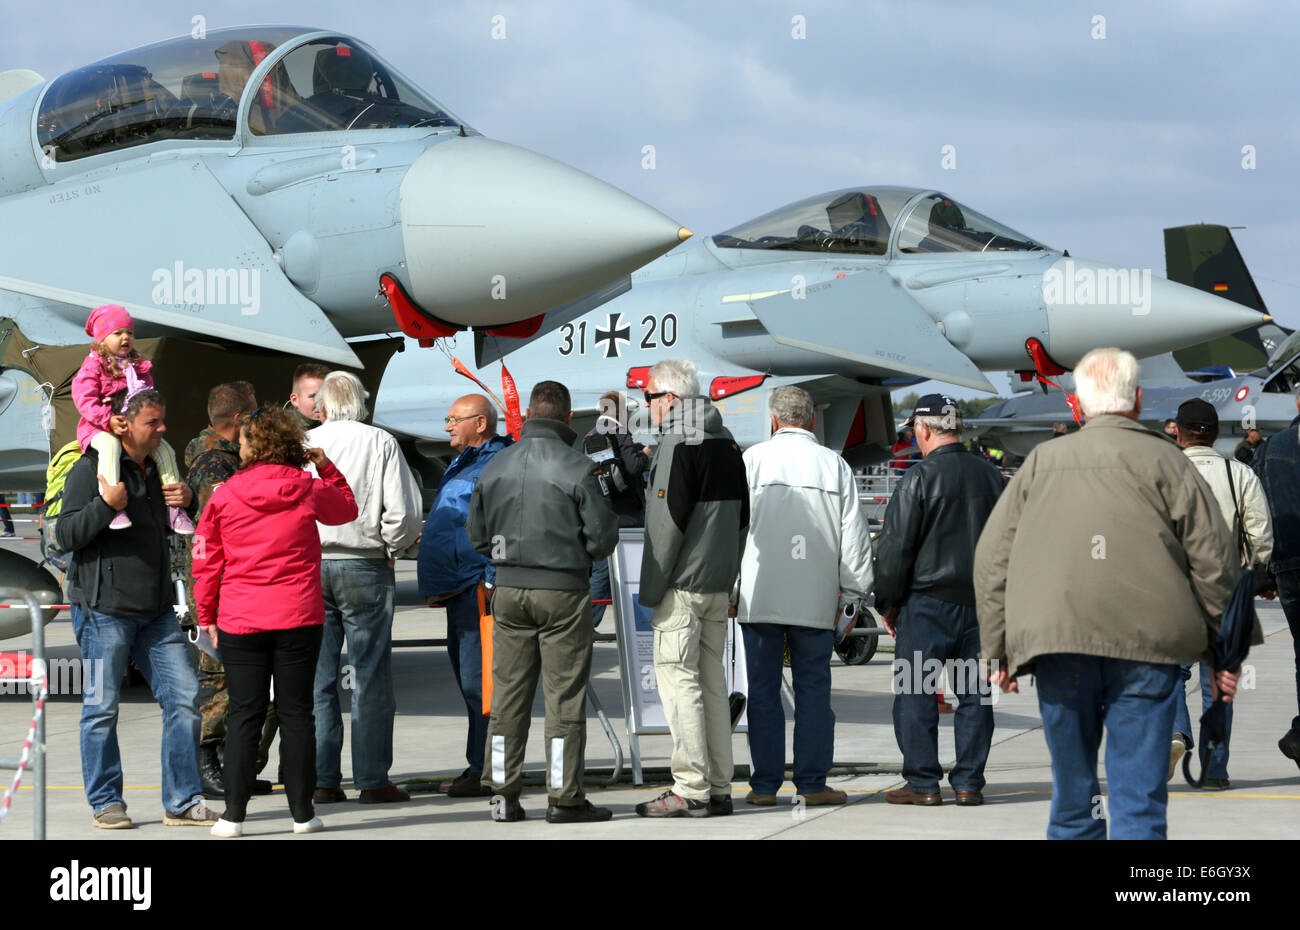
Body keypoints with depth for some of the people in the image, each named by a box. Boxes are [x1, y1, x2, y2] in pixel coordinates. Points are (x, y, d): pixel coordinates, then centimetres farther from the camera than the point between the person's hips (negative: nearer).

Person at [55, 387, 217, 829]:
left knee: (184, 698, 1)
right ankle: (105, 803, 10)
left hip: (156, 610, 7)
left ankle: (183, 801, 7)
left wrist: (186, 502, 9)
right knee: (102, 706, -1)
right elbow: (65, 535, -10)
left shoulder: (154, 468, 16)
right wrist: (105, 506, -24)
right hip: (104, 607, -7)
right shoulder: (90, 468, -7)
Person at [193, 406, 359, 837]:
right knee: (296, 713, 7)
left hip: (240, 623, -1)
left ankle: (234, 814, 2)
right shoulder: (309, 489, 0)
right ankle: (302, 812, 9)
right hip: (299, 619, 1)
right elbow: (347, 508, 22)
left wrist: (207, 616, 11)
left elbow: (206, 561, 2)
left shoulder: (225, 495, -3)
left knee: (245, 716, 3)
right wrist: (326, 467, 22)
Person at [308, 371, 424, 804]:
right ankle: (373, 780, 1)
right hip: (365, 567, -2)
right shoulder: (381, 444, -2)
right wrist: (393, 550, 8)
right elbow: (404, 512, -9)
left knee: (316, 678, 6)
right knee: (371, 676, 2)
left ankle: (321, 779, 6)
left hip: (310, 568, 2)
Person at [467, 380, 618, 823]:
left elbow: (477, 534, 10)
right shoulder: (576, 467, -11)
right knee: (565, 696, 0)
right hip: (563, 590, -4)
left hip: (509, 588, 4)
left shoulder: (495, 466, 4)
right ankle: (564, 797, 1)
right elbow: (602, 536, -11)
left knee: (508, 693, 8)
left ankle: (504, 795, 10)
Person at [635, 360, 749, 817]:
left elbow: (668, 520, -17)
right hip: (719, 584, 9)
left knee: (677, 678, -6)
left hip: (682, 585, -9)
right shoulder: (727, 441, 15)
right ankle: (719, 787, 11)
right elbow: (741, 517, 19)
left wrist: (651, 588, -13)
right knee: (711, 681, 11)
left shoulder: (679, 442, -13)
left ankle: (691, 789, -9)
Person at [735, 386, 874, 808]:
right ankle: (813, 783, 4)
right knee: (813, 690, 5)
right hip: (815, 598, 1)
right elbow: (854, 536, 5)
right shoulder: (835, 465, 4)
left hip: (759, 596, -1)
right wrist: (853, 592, 12)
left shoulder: (753, 459, 0)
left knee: (763, 690, 3)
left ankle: (765, 784, 3)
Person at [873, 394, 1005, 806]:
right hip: (980, 602, 6)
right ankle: (969, 782, 9)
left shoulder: (920, 479, -10)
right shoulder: (992, 477, 9)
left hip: (927, 602, -5)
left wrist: (887, 602, 1)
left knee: (915, 694, 1)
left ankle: (923, 783, 0)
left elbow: (895, 547, -9)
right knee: (974, 694, 8)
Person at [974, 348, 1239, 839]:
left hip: (1058, 642, 2)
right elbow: (1212, 559, 3)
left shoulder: (1041, 462, 14)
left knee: (1072, 796, 11)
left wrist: (998, 650, 16)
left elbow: (992, 556, 12)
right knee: (1139, 797, -3)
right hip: (1146, 645, -2)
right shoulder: (1163, 460, 6)